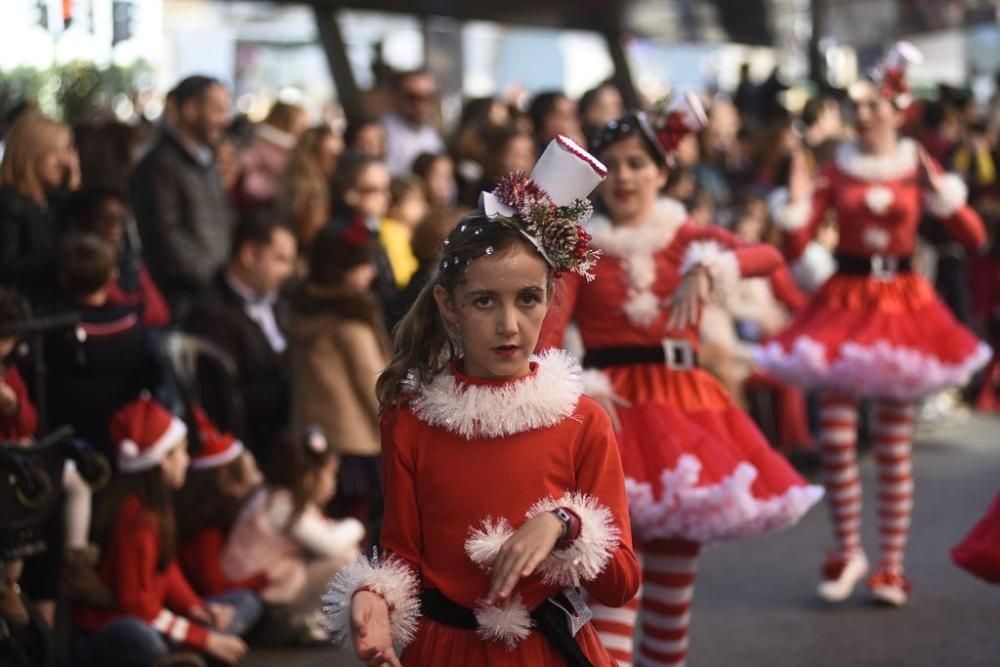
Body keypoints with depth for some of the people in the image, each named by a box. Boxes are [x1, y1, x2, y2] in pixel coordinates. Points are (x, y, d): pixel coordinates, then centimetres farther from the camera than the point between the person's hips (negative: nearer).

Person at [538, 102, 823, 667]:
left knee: (678, 561, 9)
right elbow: (549, 332, -8)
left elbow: (770, 257, -10)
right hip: (613, 406, -3)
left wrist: (708, 270, -29)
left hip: (686, 406, 3)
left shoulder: (692, 239, 10)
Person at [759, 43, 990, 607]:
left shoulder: (919, 169, 1)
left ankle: (892, 566, 14)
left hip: (902, 304, -1)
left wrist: (942, 192, -18)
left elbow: (974, 238, -6)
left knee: (895, 447, 3)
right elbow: (795, 248, -1)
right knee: (836, 439, -2)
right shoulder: (837, 172, 2)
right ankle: (848, 552, 17)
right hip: (845, 301, 1)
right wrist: (797, 203, -16)